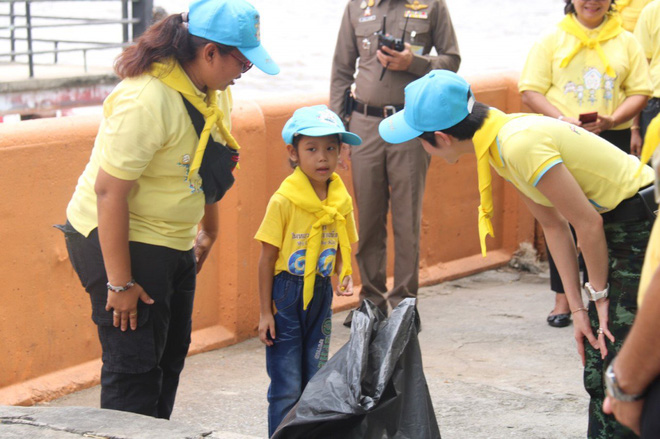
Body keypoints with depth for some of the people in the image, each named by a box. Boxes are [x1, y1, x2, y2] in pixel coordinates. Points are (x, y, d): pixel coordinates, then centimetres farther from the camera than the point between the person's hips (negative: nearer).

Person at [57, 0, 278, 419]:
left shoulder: (214, 90, 0)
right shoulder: (147, 101, -28)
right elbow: (109, 192, -28)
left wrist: (209, 231, 25)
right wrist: (119, 283, -25)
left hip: (173, 241, 9)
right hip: (115, 239, -9)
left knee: (171, 356, 16)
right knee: (134, 367, -7)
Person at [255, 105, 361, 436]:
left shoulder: (342, 201, 1)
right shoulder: (284, 201, -14)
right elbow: (267, 258, -9)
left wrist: (343, 276, -4)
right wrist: (265, 311, -9)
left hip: (321, 294, 5)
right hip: (287, 293, -5)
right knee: (286, 387, -2)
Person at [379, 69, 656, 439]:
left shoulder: (520, 145, -27)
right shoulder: (500, 140, 2)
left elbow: (588, 223, -21)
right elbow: (554, 226, 8)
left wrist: (599, 293, -6)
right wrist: (579, 308, 5)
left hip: (643, 225, -9)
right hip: (616, 226, 9)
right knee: (598, 366, 10)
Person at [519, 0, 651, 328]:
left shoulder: (626, 42, 11)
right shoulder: (552, 40, 6)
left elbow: (640, 91, 7)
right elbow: (530, 91, 0)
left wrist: (612, 119, -11)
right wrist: (561, 119, -15)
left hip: (612, 141, 1)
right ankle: (562, 298, 6)